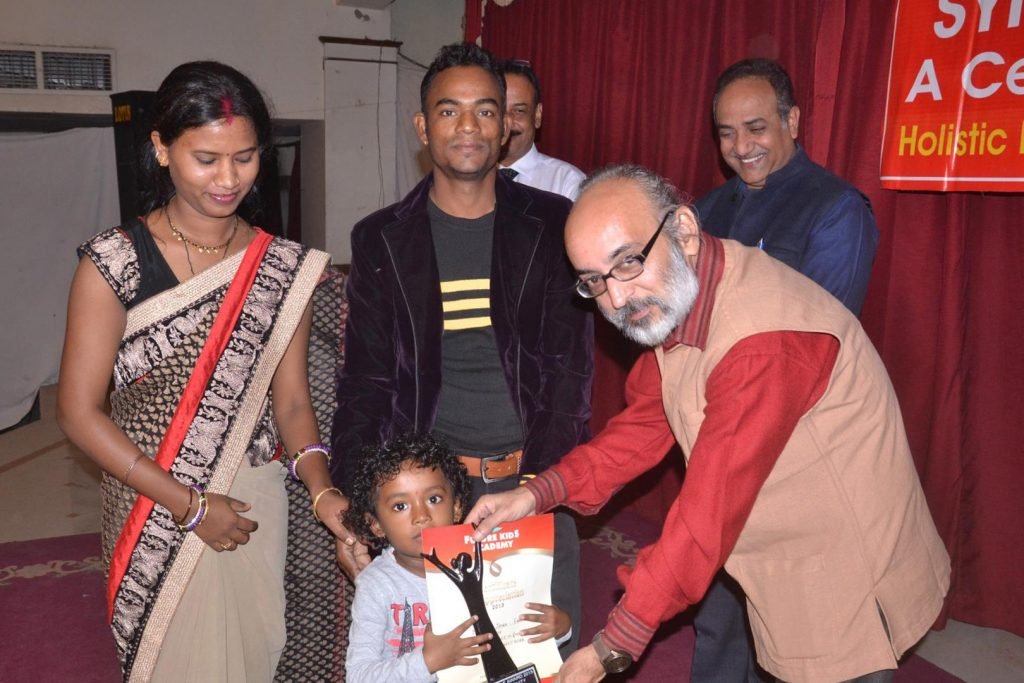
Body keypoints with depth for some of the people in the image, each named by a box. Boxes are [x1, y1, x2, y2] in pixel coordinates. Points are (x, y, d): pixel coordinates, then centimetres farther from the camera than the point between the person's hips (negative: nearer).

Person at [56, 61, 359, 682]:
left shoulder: (284, 267, -3)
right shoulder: (114, 262, -11)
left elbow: (291, 400, -1)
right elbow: (80, 411, -10)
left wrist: (320, 488, -18)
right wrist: (188, 505, -13)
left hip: (254, 504, 2)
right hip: (153, 514, -2)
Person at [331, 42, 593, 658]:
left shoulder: (551, 226, -1)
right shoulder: (383, 239, 2)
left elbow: (571, 366, -4)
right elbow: (366, 384, 2)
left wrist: (540, 484, -14)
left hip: (532, 480, 0)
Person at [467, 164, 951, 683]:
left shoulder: (765, 341, -33)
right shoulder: (669, 297, -4)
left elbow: (710, 513, -30)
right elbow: (645, 422, 4)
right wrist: (542, 492, -10)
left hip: (849, 594, -8)